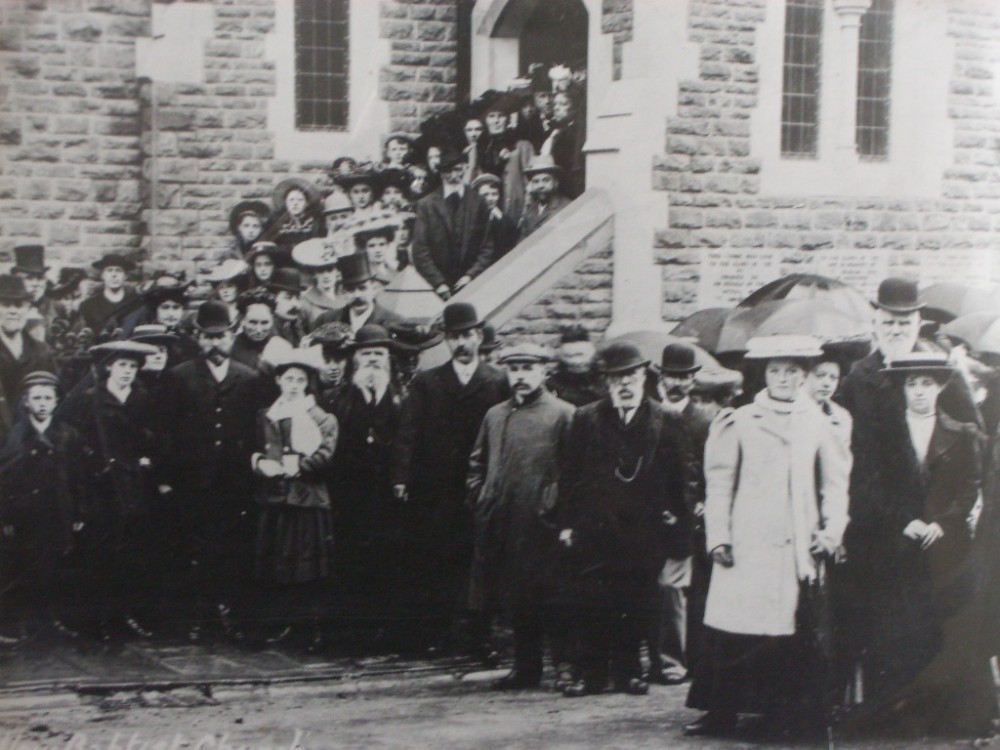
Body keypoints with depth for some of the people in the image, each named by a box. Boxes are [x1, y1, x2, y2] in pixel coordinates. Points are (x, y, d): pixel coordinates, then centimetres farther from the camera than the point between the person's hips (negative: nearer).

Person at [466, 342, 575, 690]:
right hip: (500, 525, 6)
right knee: (516, 600, 10)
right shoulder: (495, 415, 16)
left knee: (541, 596, -4)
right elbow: (477, 465, 23)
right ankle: (525, 668, 20)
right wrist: (480, 500, 12)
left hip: (540, 526, -6)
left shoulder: (562, 415, -2)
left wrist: (552, 507, -10)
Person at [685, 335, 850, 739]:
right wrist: (717, 536, -1)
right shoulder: (739, 422, 7)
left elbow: (836, 483, 11)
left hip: (798, 548, 1)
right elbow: (719, 483, 6)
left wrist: (832, 530, -2)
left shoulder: (818, 425, 11)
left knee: (791, 634, 0)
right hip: (747, 543, -1)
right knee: (732, 631, -2)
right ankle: (721, 712, 8)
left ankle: (781, 713, 11)